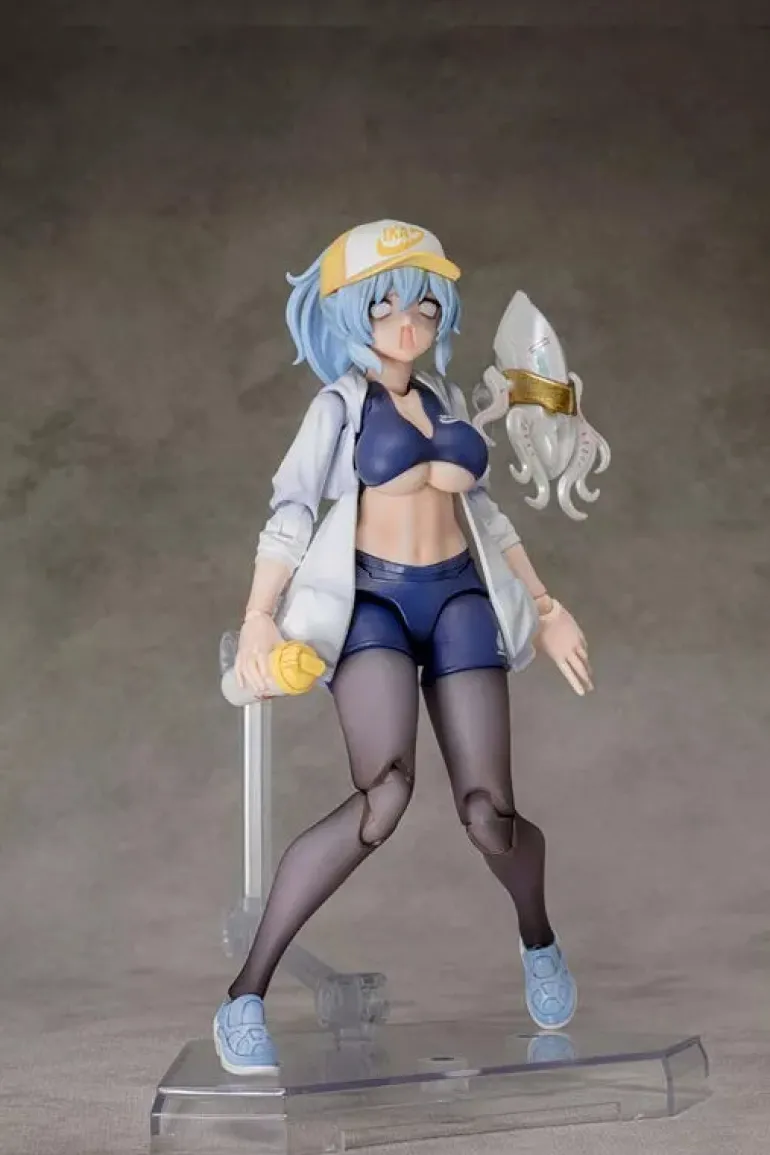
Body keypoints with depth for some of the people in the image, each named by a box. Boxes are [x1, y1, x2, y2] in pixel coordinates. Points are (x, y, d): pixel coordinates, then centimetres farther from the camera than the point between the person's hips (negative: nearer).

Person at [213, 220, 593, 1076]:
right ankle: (245, 995, -24)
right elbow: (290, 510, -6)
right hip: (371, 599, -4)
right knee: (385, 793, -29)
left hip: (460, 599, 4)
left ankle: (538, 942, 27)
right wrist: (259, 618, -20)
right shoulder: (340, 402, 6)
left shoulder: (445, 400, 19)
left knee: (488, 814, -7)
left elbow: (484, 511, 27)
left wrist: (545, 606, 24)